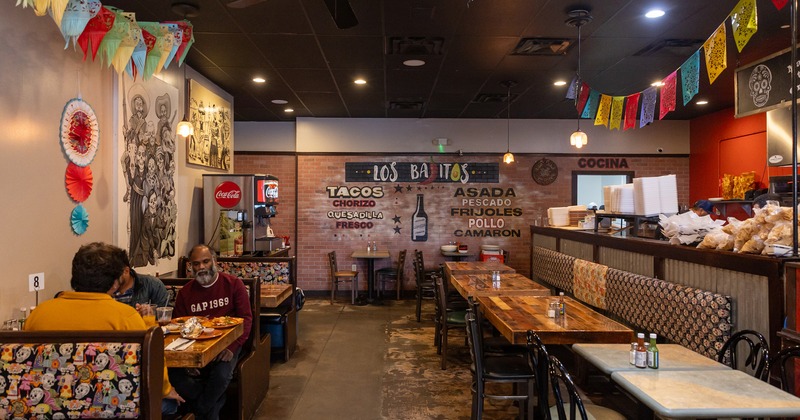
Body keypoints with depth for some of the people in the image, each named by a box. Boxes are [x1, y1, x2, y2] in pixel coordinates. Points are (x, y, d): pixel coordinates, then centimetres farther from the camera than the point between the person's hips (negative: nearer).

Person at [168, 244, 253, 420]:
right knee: (175, 374, -25)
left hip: (226, 344, -2)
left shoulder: (233, 284, -1)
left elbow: (246, 318, -5)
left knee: (221, 375, -31)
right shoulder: (185, 292, 7)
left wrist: (232, 347, -20)